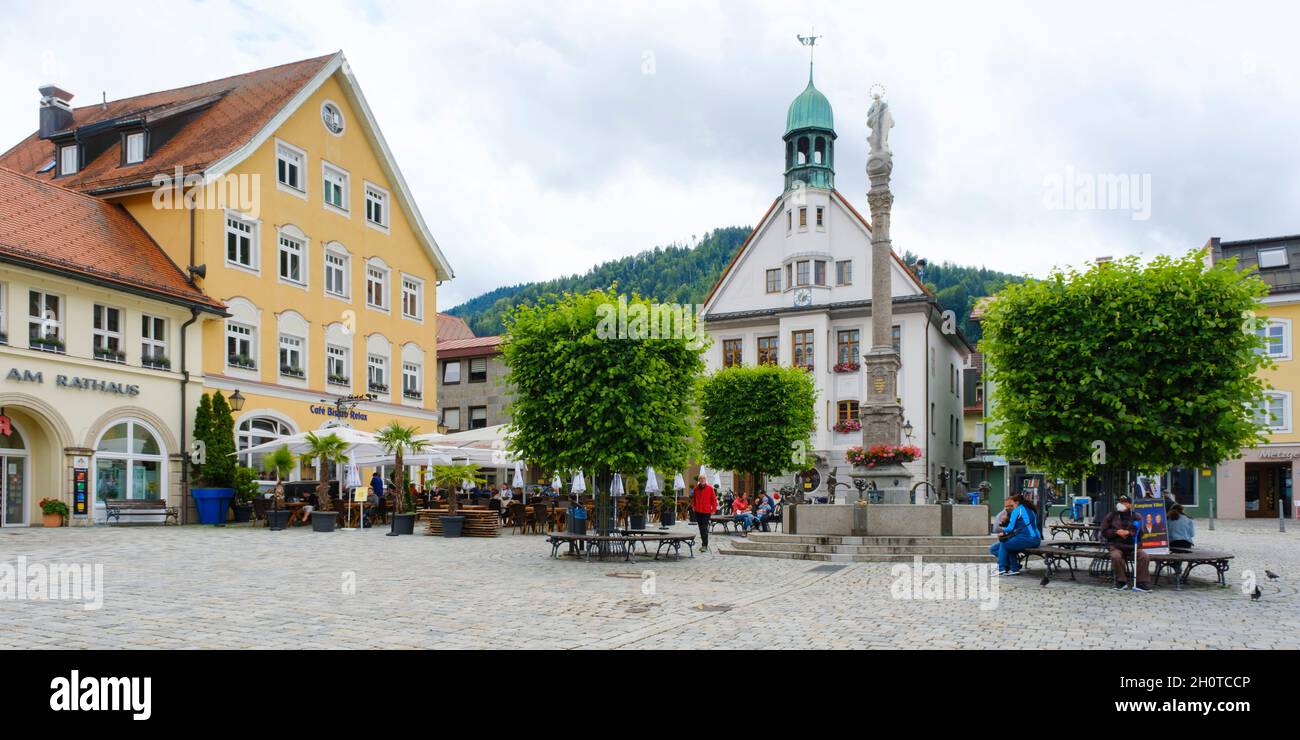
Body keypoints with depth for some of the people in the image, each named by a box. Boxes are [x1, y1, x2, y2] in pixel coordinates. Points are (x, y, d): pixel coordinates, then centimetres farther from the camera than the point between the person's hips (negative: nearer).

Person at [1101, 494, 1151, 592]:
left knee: (1145, 556, -26)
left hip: (1132, 546, 1)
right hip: (1116, 546, -1)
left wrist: (1129, 533, -13)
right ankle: (1121, 582, -15)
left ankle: (1141, 583, -16)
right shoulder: (1111, 515, 11)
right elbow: (1104, 532, 7)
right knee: (1115, 556, -34)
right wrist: (1116, 532, -9)